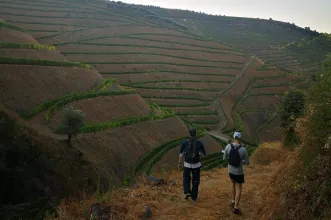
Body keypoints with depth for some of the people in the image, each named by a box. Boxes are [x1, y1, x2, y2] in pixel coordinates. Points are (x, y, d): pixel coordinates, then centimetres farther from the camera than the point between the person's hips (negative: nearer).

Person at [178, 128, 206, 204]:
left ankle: (187, 192, 5)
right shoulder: (200, 143, -10)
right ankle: (194, 198, 22)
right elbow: (204, 154, 0)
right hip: (197, 165, 0)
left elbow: (181, 154, -4)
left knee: (186, 178, 25)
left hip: (187, 164, 0)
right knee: (195, 181, 17)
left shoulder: (184, 142, -10)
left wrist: (179, 163, 8)